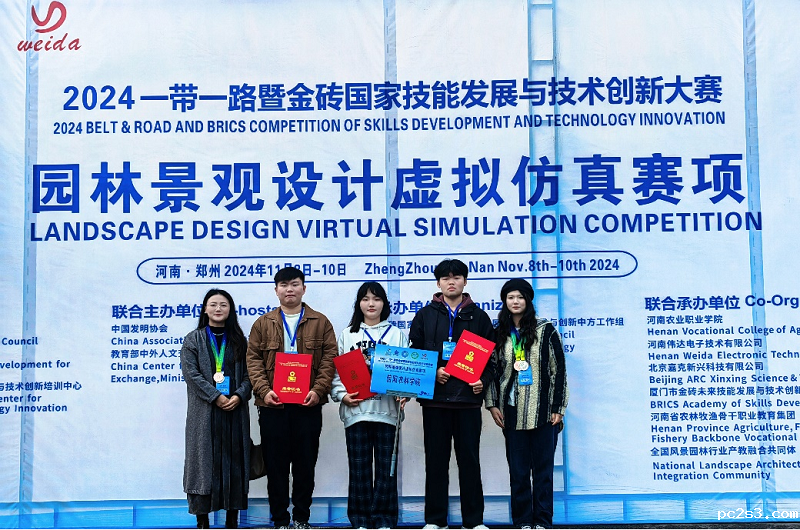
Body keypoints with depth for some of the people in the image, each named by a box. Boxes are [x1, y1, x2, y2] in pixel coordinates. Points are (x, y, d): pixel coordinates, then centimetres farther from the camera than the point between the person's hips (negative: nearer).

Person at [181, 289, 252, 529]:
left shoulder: (238, 340, 13)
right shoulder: (193, 340, 5)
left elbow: (248, 373, 6)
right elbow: (191, 373, -6)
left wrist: (239, 395, -12)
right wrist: (215, 397, -14)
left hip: (235, 410, 2)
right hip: (204, 412, -2)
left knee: (234, 461, 2)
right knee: (204, 460, -3)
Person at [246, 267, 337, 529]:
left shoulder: (320, 323, 8)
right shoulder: (263, 324, 10)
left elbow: (329, 359, 2)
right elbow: (253, 359, 4)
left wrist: (318, 390, -12)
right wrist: (263, 390, -10)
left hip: (308, 403, 0)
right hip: (273, 404, 1)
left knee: (305, 463, 4)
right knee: (275, 464, 3)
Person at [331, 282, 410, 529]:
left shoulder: (396, 335, 10)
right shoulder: (347, 335, 10)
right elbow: (336, 370, 7)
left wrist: (404, 393, -12)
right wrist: (342, 395, -9)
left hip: (387, 409, 0)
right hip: (355, 410, 0)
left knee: (386, 467, 2)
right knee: (358, 467, 3)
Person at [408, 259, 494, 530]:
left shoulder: (478, 316, 9)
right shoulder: (425, 315, 9)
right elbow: (413, 353, 6)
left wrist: (483, 380, -8)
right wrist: (432, 372, -10)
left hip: (468, 398, 0)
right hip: (434, 397, 0)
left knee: (470, 460, 4)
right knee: (436, 461, 5)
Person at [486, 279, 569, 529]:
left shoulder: (545, 330, 1)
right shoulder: (500, 334, 9)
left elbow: (559, 369, 0)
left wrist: (558, 408, -4)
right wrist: (492, 404, 4)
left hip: (542, 411, -2)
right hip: (512, 412, 2)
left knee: (543, 468, 2)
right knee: (517, 470, 4)